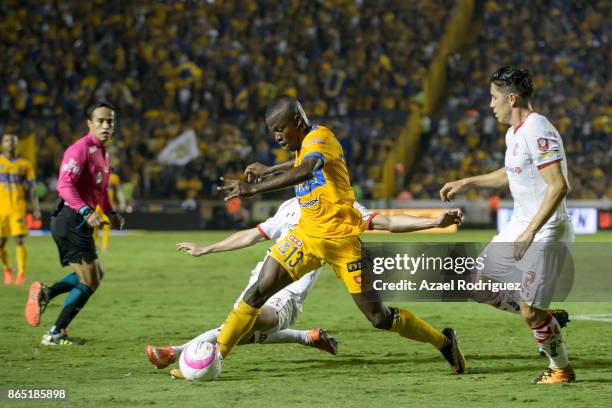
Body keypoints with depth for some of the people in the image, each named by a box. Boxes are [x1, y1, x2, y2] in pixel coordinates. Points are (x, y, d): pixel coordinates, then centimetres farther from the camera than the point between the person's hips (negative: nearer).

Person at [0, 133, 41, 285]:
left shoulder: (25, 165, 7)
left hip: (18, 208, -1)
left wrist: (36, 209, -1)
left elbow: (32, 188, 7)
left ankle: (21, 274, -8)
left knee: (19, 240, -12)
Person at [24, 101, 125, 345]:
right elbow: (64, 185, -24)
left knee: (95, 274, 18)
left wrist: (110, 213, 19)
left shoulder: (102, 151, 16)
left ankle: (45, 293, 11)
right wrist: (86, 212, -34)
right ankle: (55, 335, 1)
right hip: (71, 221, -10)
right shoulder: (81, 149, -14)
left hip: (78, 222, 10)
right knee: (90, 282, -5)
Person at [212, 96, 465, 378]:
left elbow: (306, 170, -40)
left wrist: (253, 188, -47)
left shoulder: (319, 138, -17)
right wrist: (268, 170, 32)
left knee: (380, 318, -3)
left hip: (341, 238, -7)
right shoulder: (306, 144, 9)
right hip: (307, 235, 7)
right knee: (260, 291, -9)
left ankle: (444, 342, 18)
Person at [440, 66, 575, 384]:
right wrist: (467, 183, 24)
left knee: (530, 313, -7)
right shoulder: (514, 133, 11)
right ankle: (545, 318, 19)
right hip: (520, 227, 10)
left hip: (545, 234, -10)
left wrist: (531, 232, -30)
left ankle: (561, 370, 15)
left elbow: (559, 186, -28)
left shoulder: (538, 132, -20)